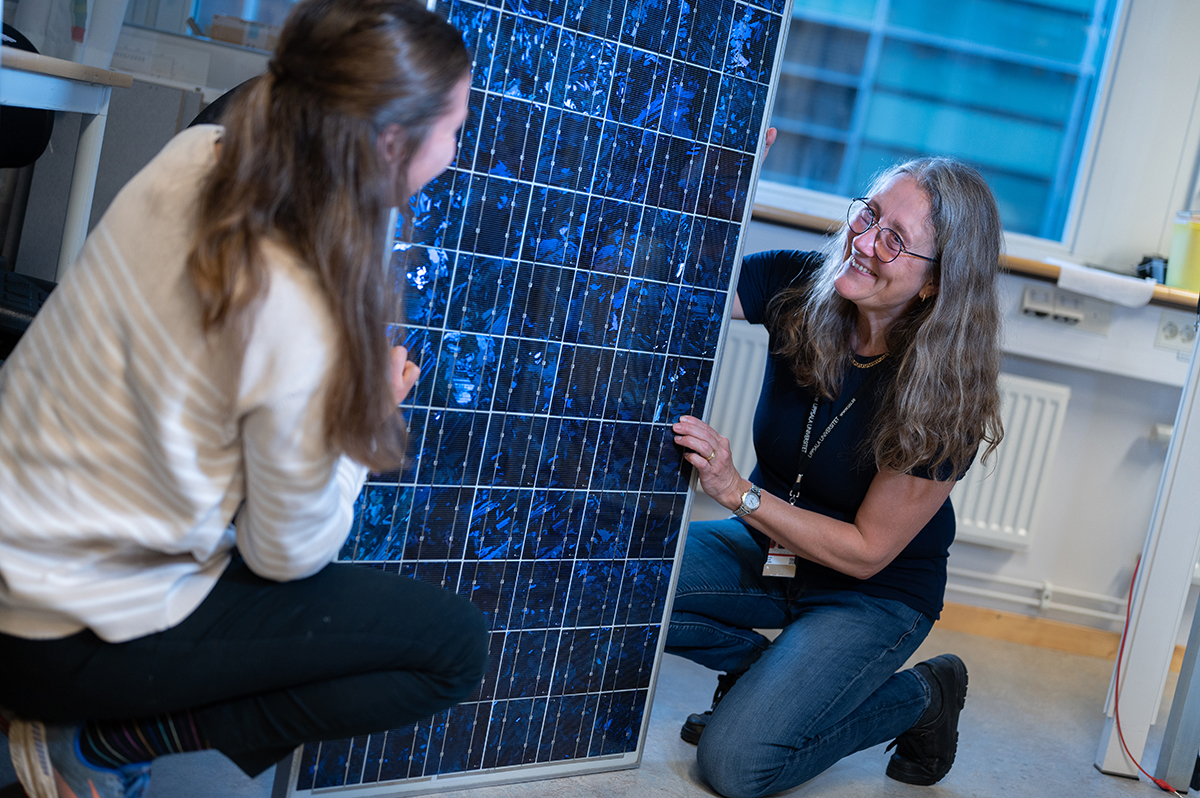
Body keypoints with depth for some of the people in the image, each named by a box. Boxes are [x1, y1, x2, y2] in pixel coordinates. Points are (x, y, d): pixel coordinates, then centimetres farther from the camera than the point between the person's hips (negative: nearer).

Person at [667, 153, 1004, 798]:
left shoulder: (947, 398, -26)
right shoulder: (798, 286, -16)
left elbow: (867, 553, -20)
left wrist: (737, 491, -31)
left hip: (875, 595, -4)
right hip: (770, 546, 5)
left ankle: (918, 696, 7)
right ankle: (775, 672, 6)